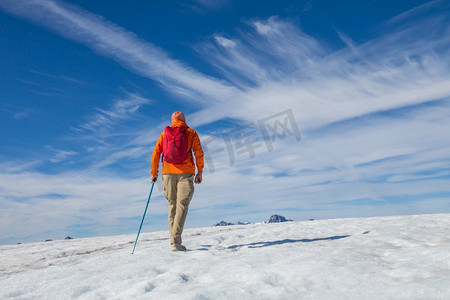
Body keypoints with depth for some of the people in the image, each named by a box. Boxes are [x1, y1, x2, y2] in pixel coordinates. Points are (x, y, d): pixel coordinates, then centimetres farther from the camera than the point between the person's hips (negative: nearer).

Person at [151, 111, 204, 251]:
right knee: (182, 205, -5)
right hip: (186, 173, -3)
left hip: (168, 173, 3)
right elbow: (199, 152, -3)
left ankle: (174, 241, 14)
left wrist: (154, 173, 14)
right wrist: (200, 171, 0)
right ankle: (176, 242, -14)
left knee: (172, 205, 12)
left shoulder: (164, 133, 14)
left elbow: (156, 153, 9)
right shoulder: (191, 133, 7)